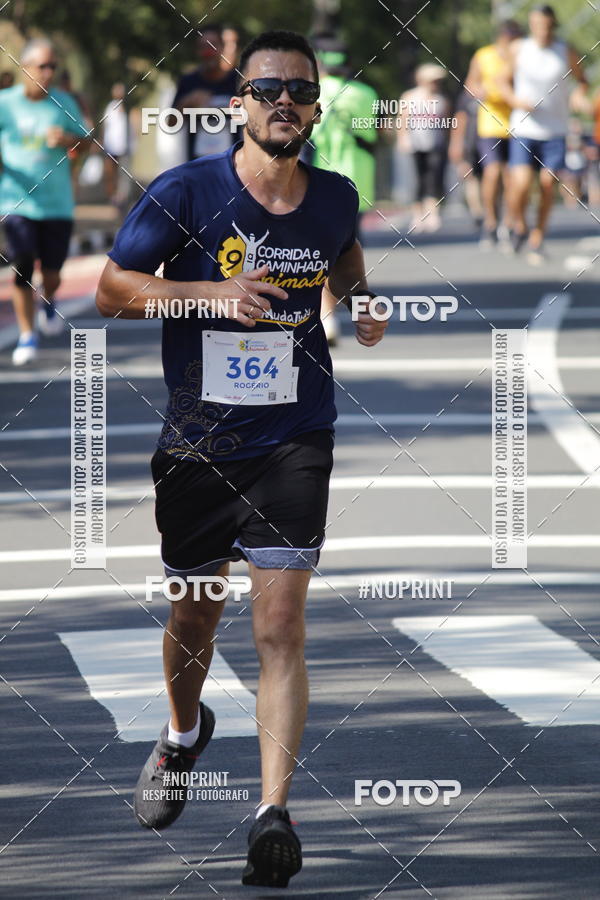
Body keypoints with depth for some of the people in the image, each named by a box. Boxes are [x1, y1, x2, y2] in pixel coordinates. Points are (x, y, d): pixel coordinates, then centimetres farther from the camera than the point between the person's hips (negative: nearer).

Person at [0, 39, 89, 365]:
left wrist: (68, 139, -9)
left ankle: (49, 302, 39)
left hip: (57, 201, 2)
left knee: (52, 270, 3)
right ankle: (26, 335, 5)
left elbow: (85, 140, 13)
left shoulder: (64, 103, 4)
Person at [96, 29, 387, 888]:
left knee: (280, 626, -13)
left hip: (294, 439, 0)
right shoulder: (184, 192, -9)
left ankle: (275, 812, -16)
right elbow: (112, 290, -7)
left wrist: (360, 298, 4)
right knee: (194, 616, 17)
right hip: (197, 442, 0)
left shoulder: (334, 197, 1)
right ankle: (184, 735, 48)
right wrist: (209, 292, -20)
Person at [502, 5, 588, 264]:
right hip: (523, 129, -1)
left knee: (548, 185, -1)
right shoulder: (518, 49, -2)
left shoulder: (566, 52, -2)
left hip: (554, 132, 1)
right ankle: (519, 227, 15)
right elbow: (507, 82, 9)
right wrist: (516, 101, -11)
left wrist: (580, 94, -10)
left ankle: (537, 240, 18)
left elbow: (581, 79, 12)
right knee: (521, 184, -15)